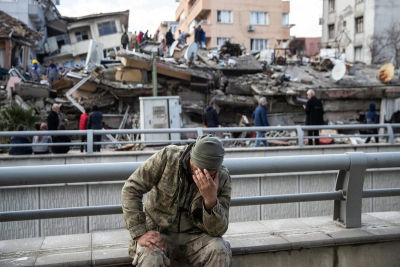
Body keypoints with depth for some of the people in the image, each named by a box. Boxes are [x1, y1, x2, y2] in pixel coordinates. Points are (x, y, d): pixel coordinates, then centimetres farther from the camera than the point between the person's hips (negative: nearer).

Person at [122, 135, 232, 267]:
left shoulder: (222, 179, -13)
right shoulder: (167, 157, -17)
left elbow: (217, 230, -14)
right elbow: (131, 189, -13)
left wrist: (211, 199, -33)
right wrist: (139, 233, -21)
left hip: (195, 236, 2)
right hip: (159, 232, -1)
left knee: (220, 252, -26)